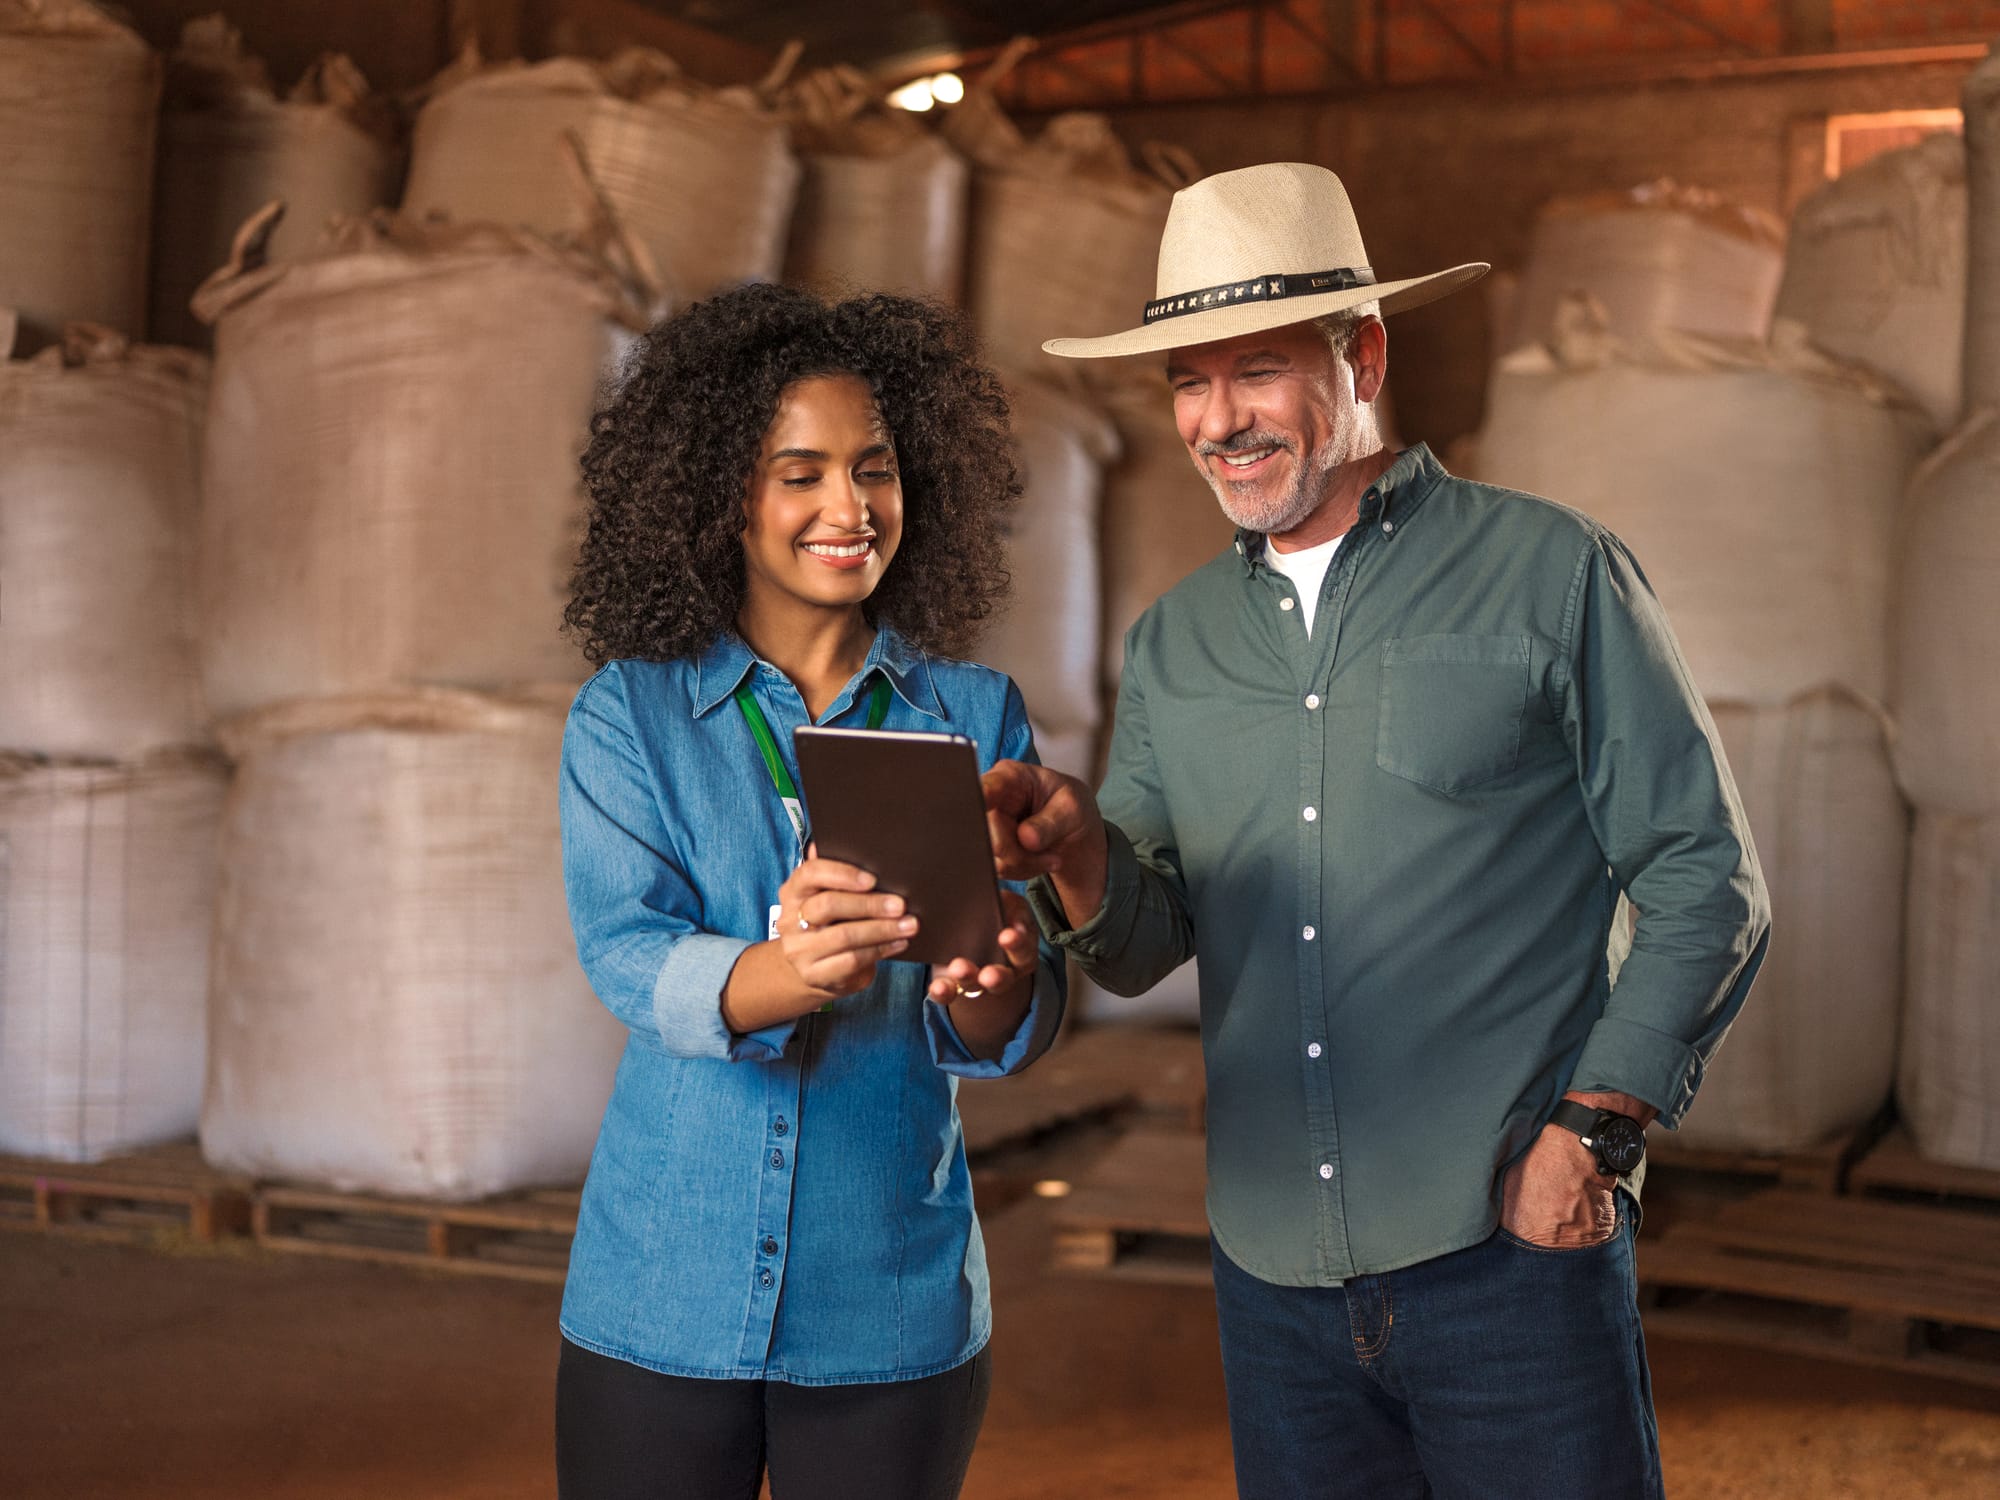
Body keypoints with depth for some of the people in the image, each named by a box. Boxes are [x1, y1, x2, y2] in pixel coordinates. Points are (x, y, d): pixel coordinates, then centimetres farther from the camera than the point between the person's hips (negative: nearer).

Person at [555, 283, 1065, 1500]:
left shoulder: (976, 715, 3)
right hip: (665, 1298, -1)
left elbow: (1022, 1029, -4)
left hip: (894, 1307, 1)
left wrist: (990, 985, -29)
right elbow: (625, 955, -14)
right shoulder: (628, 715, 1)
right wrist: (786, 975, -35)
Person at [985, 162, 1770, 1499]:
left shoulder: (1554, 575, -1)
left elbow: (1705, 879, -2)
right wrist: (1081, 856, -12)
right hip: (1275, 1273, 4)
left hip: (1511, 1250, -4)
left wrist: (1598, 1127, -11)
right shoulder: (1174, 643, 12)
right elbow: (1146, 948, 9)